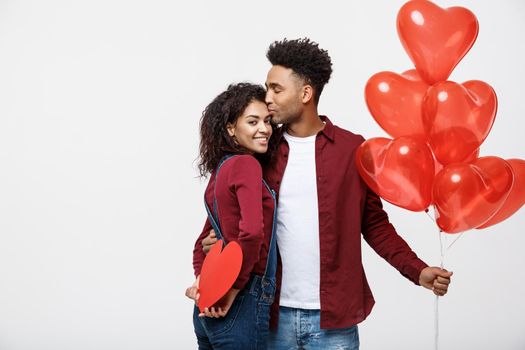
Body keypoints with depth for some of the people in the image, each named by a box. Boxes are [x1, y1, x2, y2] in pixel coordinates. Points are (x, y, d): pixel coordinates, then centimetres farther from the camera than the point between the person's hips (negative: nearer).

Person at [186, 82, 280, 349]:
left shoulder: (220, 171, 13)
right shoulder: (246, 164, -12)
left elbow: (204, 243, 19)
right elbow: (252, 232, -26)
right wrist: (233, 290, -16)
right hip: (242, 307, -8)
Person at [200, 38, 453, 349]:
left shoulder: (353, 149, -1)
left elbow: (374, 224, 5)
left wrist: (417, 271, -6)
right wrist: (218, 244, -8)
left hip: (333, 316, -2)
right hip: (276, 314, 2)